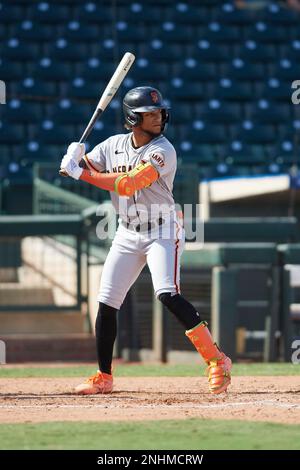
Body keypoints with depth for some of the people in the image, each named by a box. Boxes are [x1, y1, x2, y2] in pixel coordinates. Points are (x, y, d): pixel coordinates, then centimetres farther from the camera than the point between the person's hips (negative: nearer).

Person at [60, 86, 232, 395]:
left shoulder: (162, 151, -16)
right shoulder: (114, 145, 3)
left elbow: (127, 185, -25)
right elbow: (74, 169, 4)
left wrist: (82, 173, -23)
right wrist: (75, 159, -20)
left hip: (162, 232, -6)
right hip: (127, 235, 6)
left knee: (168, 295, -24)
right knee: (106, 304, 3)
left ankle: (216, 360, -19)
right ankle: (103, 378, 17)